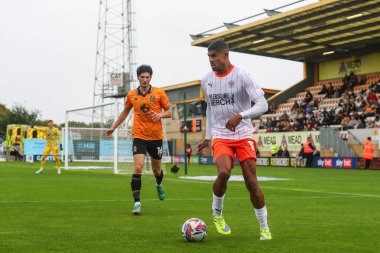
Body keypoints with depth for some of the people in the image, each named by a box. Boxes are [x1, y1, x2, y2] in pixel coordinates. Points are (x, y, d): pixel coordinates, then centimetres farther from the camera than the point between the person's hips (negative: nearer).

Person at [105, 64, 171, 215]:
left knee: (156, 169, 14)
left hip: (156, 136, 0)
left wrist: (160, 114, -19)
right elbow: (125, 112, 20)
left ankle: (159, 185, 50)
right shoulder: (131, 95, 4)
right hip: (139, 136, 0)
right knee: (138, 167, -16)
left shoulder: (159, 93, -2)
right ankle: (137, 203, -10)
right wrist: (113, 127, 22)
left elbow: (169, 112, 2)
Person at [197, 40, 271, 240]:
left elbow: (262, 104, -14)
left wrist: (240, 116, -30)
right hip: (220, 136, 2)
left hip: (243, 135, -2)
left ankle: (264, 228, 12)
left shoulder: (241, 76, -8)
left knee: (251, 182, -5)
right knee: (224, 172, -25)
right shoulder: (207, 80, 8)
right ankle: (217, 213, 1)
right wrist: (207, 137, 22)